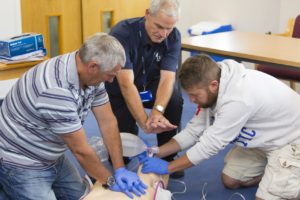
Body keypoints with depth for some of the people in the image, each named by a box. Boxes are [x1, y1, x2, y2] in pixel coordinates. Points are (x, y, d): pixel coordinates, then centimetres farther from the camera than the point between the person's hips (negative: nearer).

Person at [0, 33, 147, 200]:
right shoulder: (56, 90, -36)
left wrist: (120, 169, -7)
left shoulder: (89, 73, -8)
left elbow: (108, 122, -2)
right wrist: (110, 181, -12)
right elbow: (81, 150, -26)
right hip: (21, 163, -8)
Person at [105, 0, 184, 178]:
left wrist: (157, 111, -45)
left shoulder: (173, 36, -17)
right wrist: (145, 122, -47)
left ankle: (166, 156, -8)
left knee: (174, 99, -28)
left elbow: (167, 77, -26)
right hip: (118, 91, -3)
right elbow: (126, 84, -38)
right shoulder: (121, 34, -30)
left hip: (149, 86, 3)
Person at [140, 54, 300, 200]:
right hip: (266, 137, 9)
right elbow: (193, 131, -3)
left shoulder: (238, 99, -38)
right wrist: (156, 152, -11)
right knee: (230, 180, 9)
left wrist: (166, 167, -21)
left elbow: (209, 145, -30)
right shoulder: (213, 91, -10)